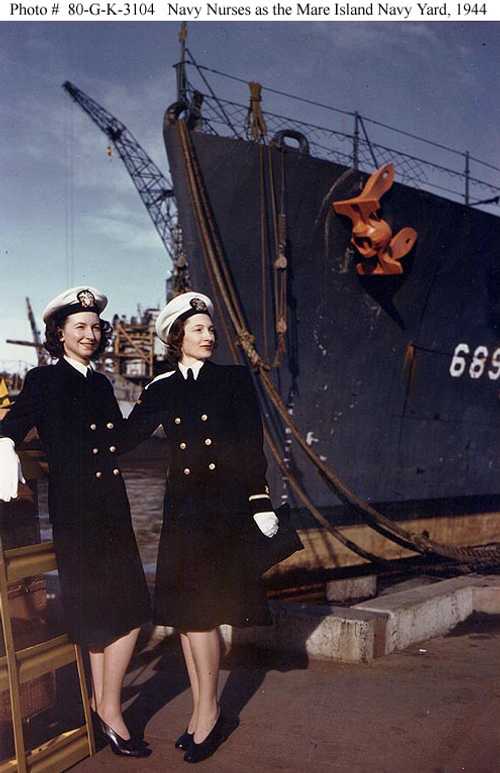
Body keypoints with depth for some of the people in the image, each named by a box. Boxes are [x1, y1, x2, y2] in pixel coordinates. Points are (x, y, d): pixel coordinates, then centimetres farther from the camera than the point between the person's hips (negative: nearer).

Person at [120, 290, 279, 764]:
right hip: (182, 508, 3)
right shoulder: (162, 389, 8)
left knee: (198, 609, -8)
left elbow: (253, 447, 0)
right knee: (185, 611, 5)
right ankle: (201, 710, 18)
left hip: (225, 506, -3)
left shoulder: (234, 380, 2)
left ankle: (207, 711, 6)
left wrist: (260, 501, -5)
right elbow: (125, 438, 10)